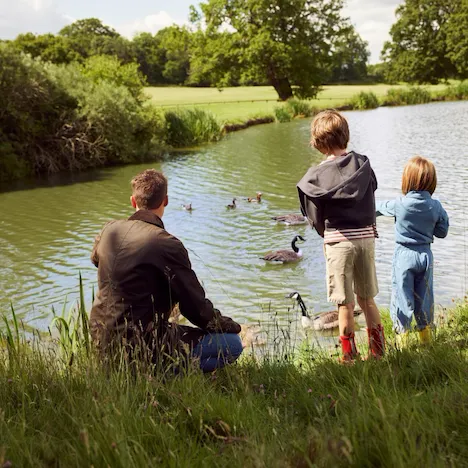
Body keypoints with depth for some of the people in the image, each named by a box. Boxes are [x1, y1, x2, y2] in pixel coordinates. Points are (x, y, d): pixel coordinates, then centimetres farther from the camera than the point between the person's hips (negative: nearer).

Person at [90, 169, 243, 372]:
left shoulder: (109, 230, 1)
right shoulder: (167, 245, -19)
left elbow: (95, 258, 26)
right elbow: (196, 307, -13)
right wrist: (229, 325, 5)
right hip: (140, 344, -8)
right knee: (233, 344, -3)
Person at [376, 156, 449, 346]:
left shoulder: (400, 204, -13)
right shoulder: (436, 206, -7)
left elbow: (381, 207, 7)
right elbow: (442, 232, 2)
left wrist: (375, 207, 29)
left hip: (404, 255, -3)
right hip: (426, 254, 3)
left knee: (402, 297, 5)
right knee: (424, 297, 15)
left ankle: (402, 335, 8)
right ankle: (425, 335, 28)